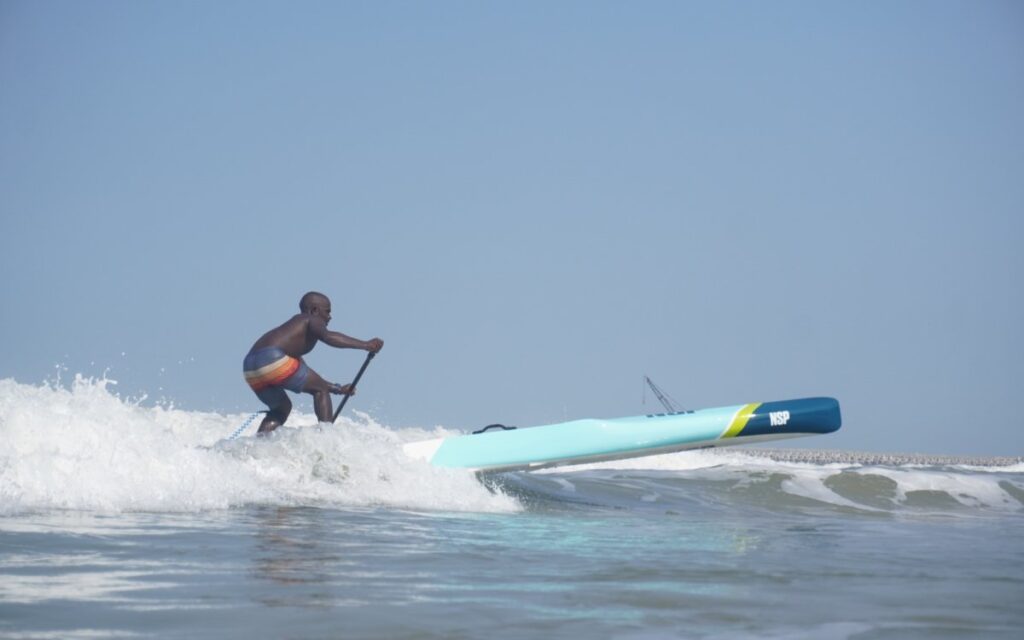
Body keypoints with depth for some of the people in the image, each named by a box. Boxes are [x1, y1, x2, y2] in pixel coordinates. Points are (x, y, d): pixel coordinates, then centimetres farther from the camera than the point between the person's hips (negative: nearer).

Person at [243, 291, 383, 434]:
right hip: (272, 359, -9)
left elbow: (304, 378, 40)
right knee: (321, 389, 6)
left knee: (282, 408, 26)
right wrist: (365, 345, -15)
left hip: (250, 366, 9)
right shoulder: (312, 320, 11)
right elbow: (327, 336, -14)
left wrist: (337, 389, 41)